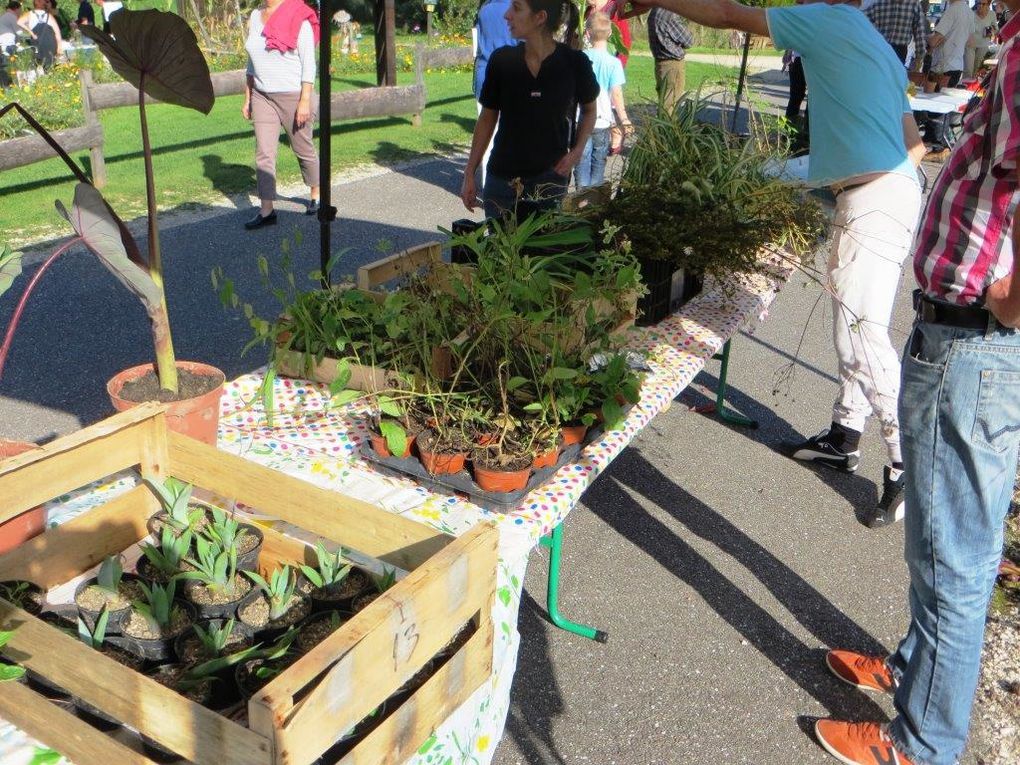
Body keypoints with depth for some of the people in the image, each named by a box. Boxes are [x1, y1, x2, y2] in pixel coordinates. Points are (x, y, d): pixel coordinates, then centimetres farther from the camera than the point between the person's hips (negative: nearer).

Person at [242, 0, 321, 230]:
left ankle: (316, 196, 31)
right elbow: (252, 62, 16)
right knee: (263, 153, -2)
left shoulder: (299, 19, -10)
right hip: (262, 97, 5)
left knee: (303, 149, 10)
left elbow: (309, 63, -13)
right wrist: (247, 98, 14)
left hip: (293, 95, -5)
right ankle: (267, 211, -1)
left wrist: (305, 101, -19)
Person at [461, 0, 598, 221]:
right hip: (501, 180, 1)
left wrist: (577, 151, -6)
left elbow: (589, 110, 10)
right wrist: (469, 174, 5)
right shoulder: (501, 60, -5)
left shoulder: (574, 63, -8)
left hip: (551, 180, -1)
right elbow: (487, 118, 6)